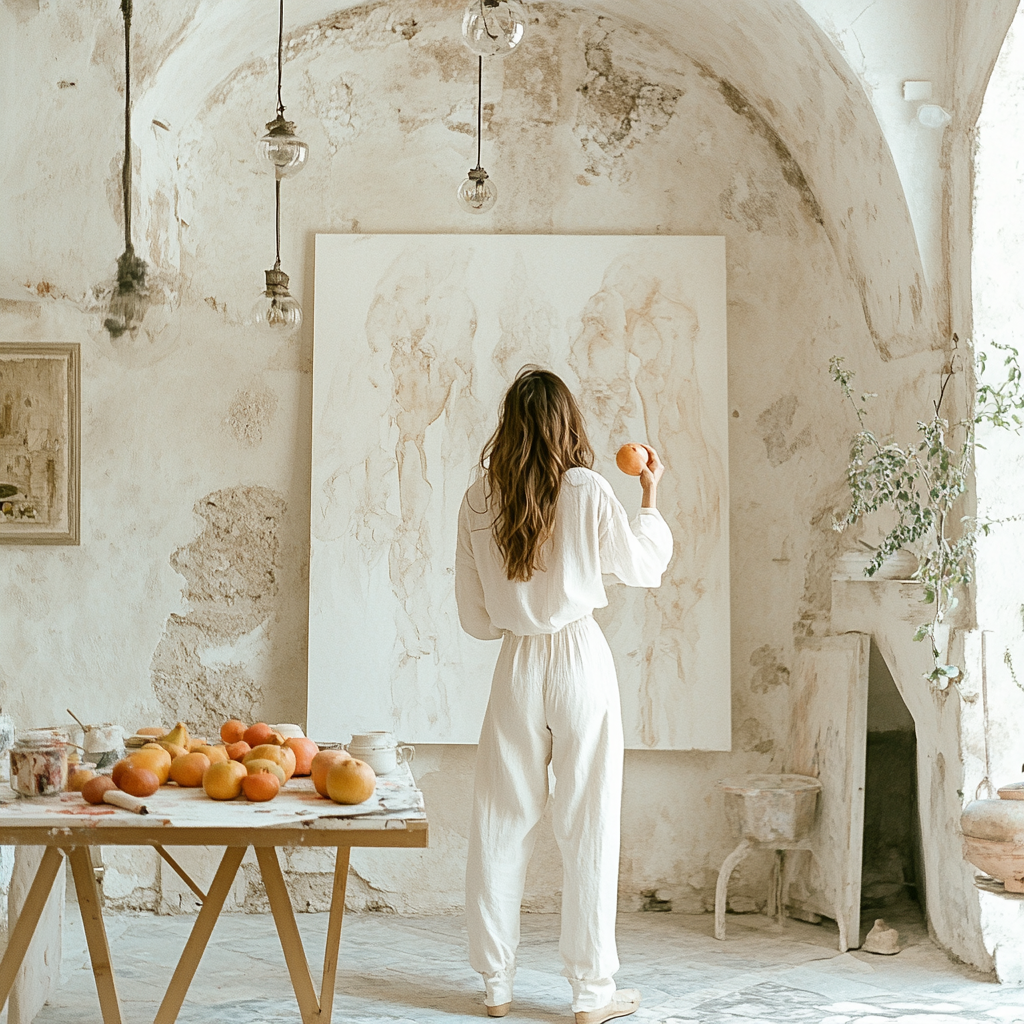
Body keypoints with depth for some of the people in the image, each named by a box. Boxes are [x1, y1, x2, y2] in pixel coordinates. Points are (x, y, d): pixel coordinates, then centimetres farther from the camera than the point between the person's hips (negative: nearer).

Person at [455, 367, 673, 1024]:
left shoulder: (477, 502, 0)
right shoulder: (587, 490, -9)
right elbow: (645, 567, 6)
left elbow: (476, 617, 5)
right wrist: (651, 495, 20)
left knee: (503, 825, 9)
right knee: (587, 826, 3)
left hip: (516, 666, 3)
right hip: (581, 658, -3)